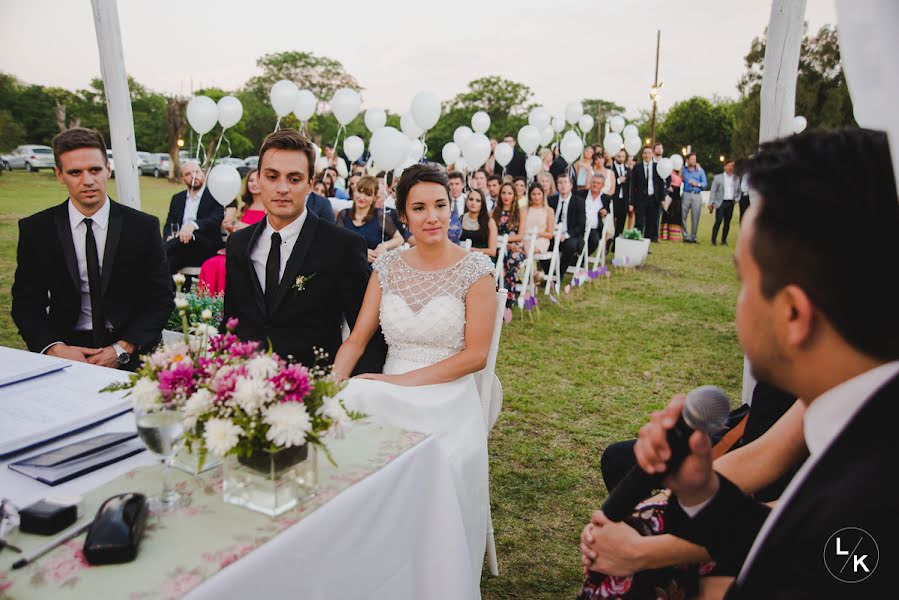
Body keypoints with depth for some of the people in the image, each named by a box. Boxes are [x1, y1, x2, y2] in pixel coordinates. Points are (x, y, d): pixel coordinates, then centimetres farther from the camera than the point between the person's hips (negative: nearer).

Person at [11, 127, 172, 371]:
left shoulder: (143, 226, 0)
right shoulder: (35, 229, 4)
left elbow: (161, 299, 1)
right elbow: (25, 303, 6)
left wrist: (122, 349, -12)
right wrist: (56, 349, -13)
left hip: (132, 353, -1)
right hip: (66, 345, 1)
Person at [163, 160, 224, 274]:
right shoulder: (177, 198, 21)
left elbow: (215, 221, -12)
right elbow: (169, 225, 18)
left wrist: (193, 225, -32)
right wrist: (170, 237, -7)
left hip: (206, 249, -4)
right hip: (180, 247, 4)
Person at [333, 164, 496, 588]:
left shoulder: (475, 270, -4)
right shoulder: (387, 268, 8)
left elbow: (476, 355, -9)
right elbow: (357, 338, 5)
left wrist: (402, 380, -16)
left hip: (448, 406, -3)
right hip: (389, 402, 4)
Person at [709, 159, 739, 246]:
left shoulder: (736, 178, 12)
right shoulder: (718, 177, 3)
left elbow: (738, 191, 19)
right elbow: (713, 191, 1)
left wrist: (736, 198, 2)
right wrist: (711, 202, -7)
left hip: (731, 203, 3)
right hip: (721, 202, -3)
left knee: (727, 222, 4)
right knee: (718, 221, -10)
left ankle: (724, 240, 9)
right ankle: (713, 240, -4)